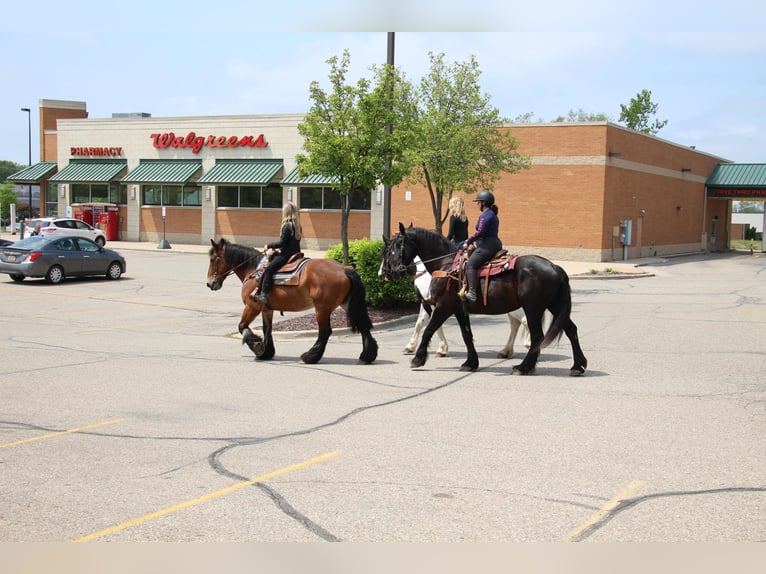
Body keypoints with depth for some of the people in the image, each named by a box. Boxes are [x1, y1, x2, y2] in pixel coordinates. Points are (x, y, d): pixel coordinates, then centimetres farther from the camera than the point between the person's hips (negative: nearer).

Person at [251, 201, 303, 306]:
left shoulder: (287, 226, -15)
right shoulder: (298, 226, 11)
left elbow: (282, 243, -18)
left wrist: (269, 245, -5)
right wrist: (280, 249, 19)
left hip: (287, 255, -10)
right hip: (296, 253, 10)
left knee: (268, 269, -13)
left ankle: (264, 295, -21)